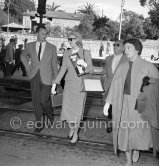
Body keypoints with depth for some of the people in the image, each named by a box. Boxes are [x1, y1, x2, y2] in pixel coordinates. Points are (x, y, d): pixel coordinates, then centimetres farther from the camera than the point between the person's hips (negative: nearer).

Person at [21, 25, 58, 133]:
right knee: (36, 101, 5)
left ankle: (50, 115, 25)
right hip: (35, 77, 3)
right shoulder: (30, 46, 5)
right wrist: (28, 67, 10)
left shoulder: (52, 48, 0)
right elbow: (23, 56, 24)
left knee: (44, 100, -7)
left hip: (47, 78, -2)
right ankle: (39, 124, 18)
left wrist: (56, 80, 1)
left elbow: (54, 64, 3)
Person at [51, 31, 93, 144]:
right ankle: (72, 129, 30)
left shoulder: (86, 53, -5)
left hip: (80, 85, -3)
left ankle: (75, 134, 17)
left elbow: (91, 70, -3)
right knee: (67, 108, 4)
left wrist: (84, 64, -25)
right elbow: (63, 69, 7)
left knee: (77, 109, 0)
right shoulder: (67, 54, 5)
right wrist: (55, 84, 1)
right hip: (69, 84, 3)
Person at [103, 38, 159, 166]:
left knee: (138, 131, 1)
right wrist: (108, 102, 0)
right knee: (125, 131, 9)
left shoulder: (147, 66, -7)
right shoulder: (122, 67, 4)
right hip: (124, 103, 3)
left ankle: (136, 149, 37)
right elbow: (114, 85, 4)